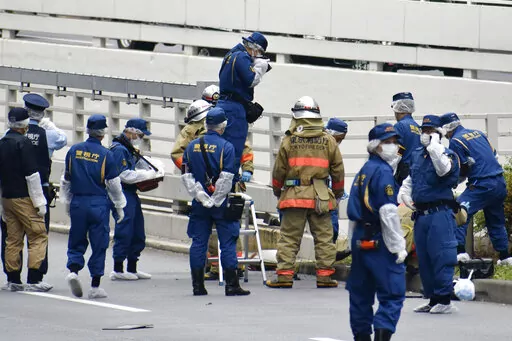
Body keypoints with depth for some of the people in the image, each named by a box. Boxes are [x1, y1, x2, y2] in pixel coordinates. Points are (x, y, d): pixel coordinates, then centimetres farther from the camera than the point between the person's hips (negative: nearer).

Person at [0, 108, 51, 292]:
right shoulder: (24, 143, -12)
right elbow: (32, 175, -16)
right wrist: (39, 201, -11)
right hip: (24, 199, -8)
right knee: (38, 237, -4)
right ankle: (33, 279, -11)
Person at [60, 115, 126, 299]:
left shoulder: (74, 151, 1)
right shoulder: (106, 155, -8)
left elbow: (66, 180, 9)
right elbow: (114, 184, -4)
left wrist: (67, 203, 21)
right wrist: (119, 207, 8)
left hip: (77, 202, 3)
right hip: (99, 204, -3)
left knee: (77, 242, 15)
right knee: (99, 244, 5)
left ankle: (73, 270, -10)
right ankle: (95, 286, 6)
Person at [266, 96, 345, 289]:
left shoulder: (289, 141, -1)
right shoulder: (328, 141, 3)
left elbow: (279, 170, 5)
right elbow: (338, 170, 9)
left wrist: (277, 190, 22)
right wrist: (338, 192, 25)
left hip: (294, 195, -1)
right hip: (321, 197, 1)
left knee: (289, 237, 3)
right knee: (324, 237, 6)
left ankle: (284, 275, -1)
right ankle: (324, 275, 4)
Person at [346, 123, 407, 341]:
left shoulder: (363, 171, 15)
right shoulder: (383, 171, -11)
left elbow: (353, 212, 17)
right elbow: (388, 213, -17)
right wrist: (398, 246, -14)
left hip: (360, 239, 9)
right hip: (379, 241, -9)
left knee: (361, 292, 13)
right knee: (393, 292, -10)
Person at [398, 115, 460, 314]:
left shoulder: (447, 155, -5)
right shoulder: (417, 155, 16)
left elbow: (443, 170, -28)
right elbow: (410, 180, 29)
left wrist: (434, 147, -20)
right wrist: (404, 194, 10)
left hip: (440, 213, -8)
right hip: (420, 214, 8)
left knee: (441, 256, -9)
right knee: (423, 258, 10)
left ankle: (444, 300, -6)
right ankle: (432, 300, 17)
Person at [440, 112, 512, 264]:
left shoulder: (455, 141, -4)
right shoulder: (478, 133, 18)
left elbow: (462, 170, -5)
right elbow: (494, 155, 21)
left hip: (482, 185, -8)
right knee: (496, 221, 19)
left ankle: (460, 251, -20)